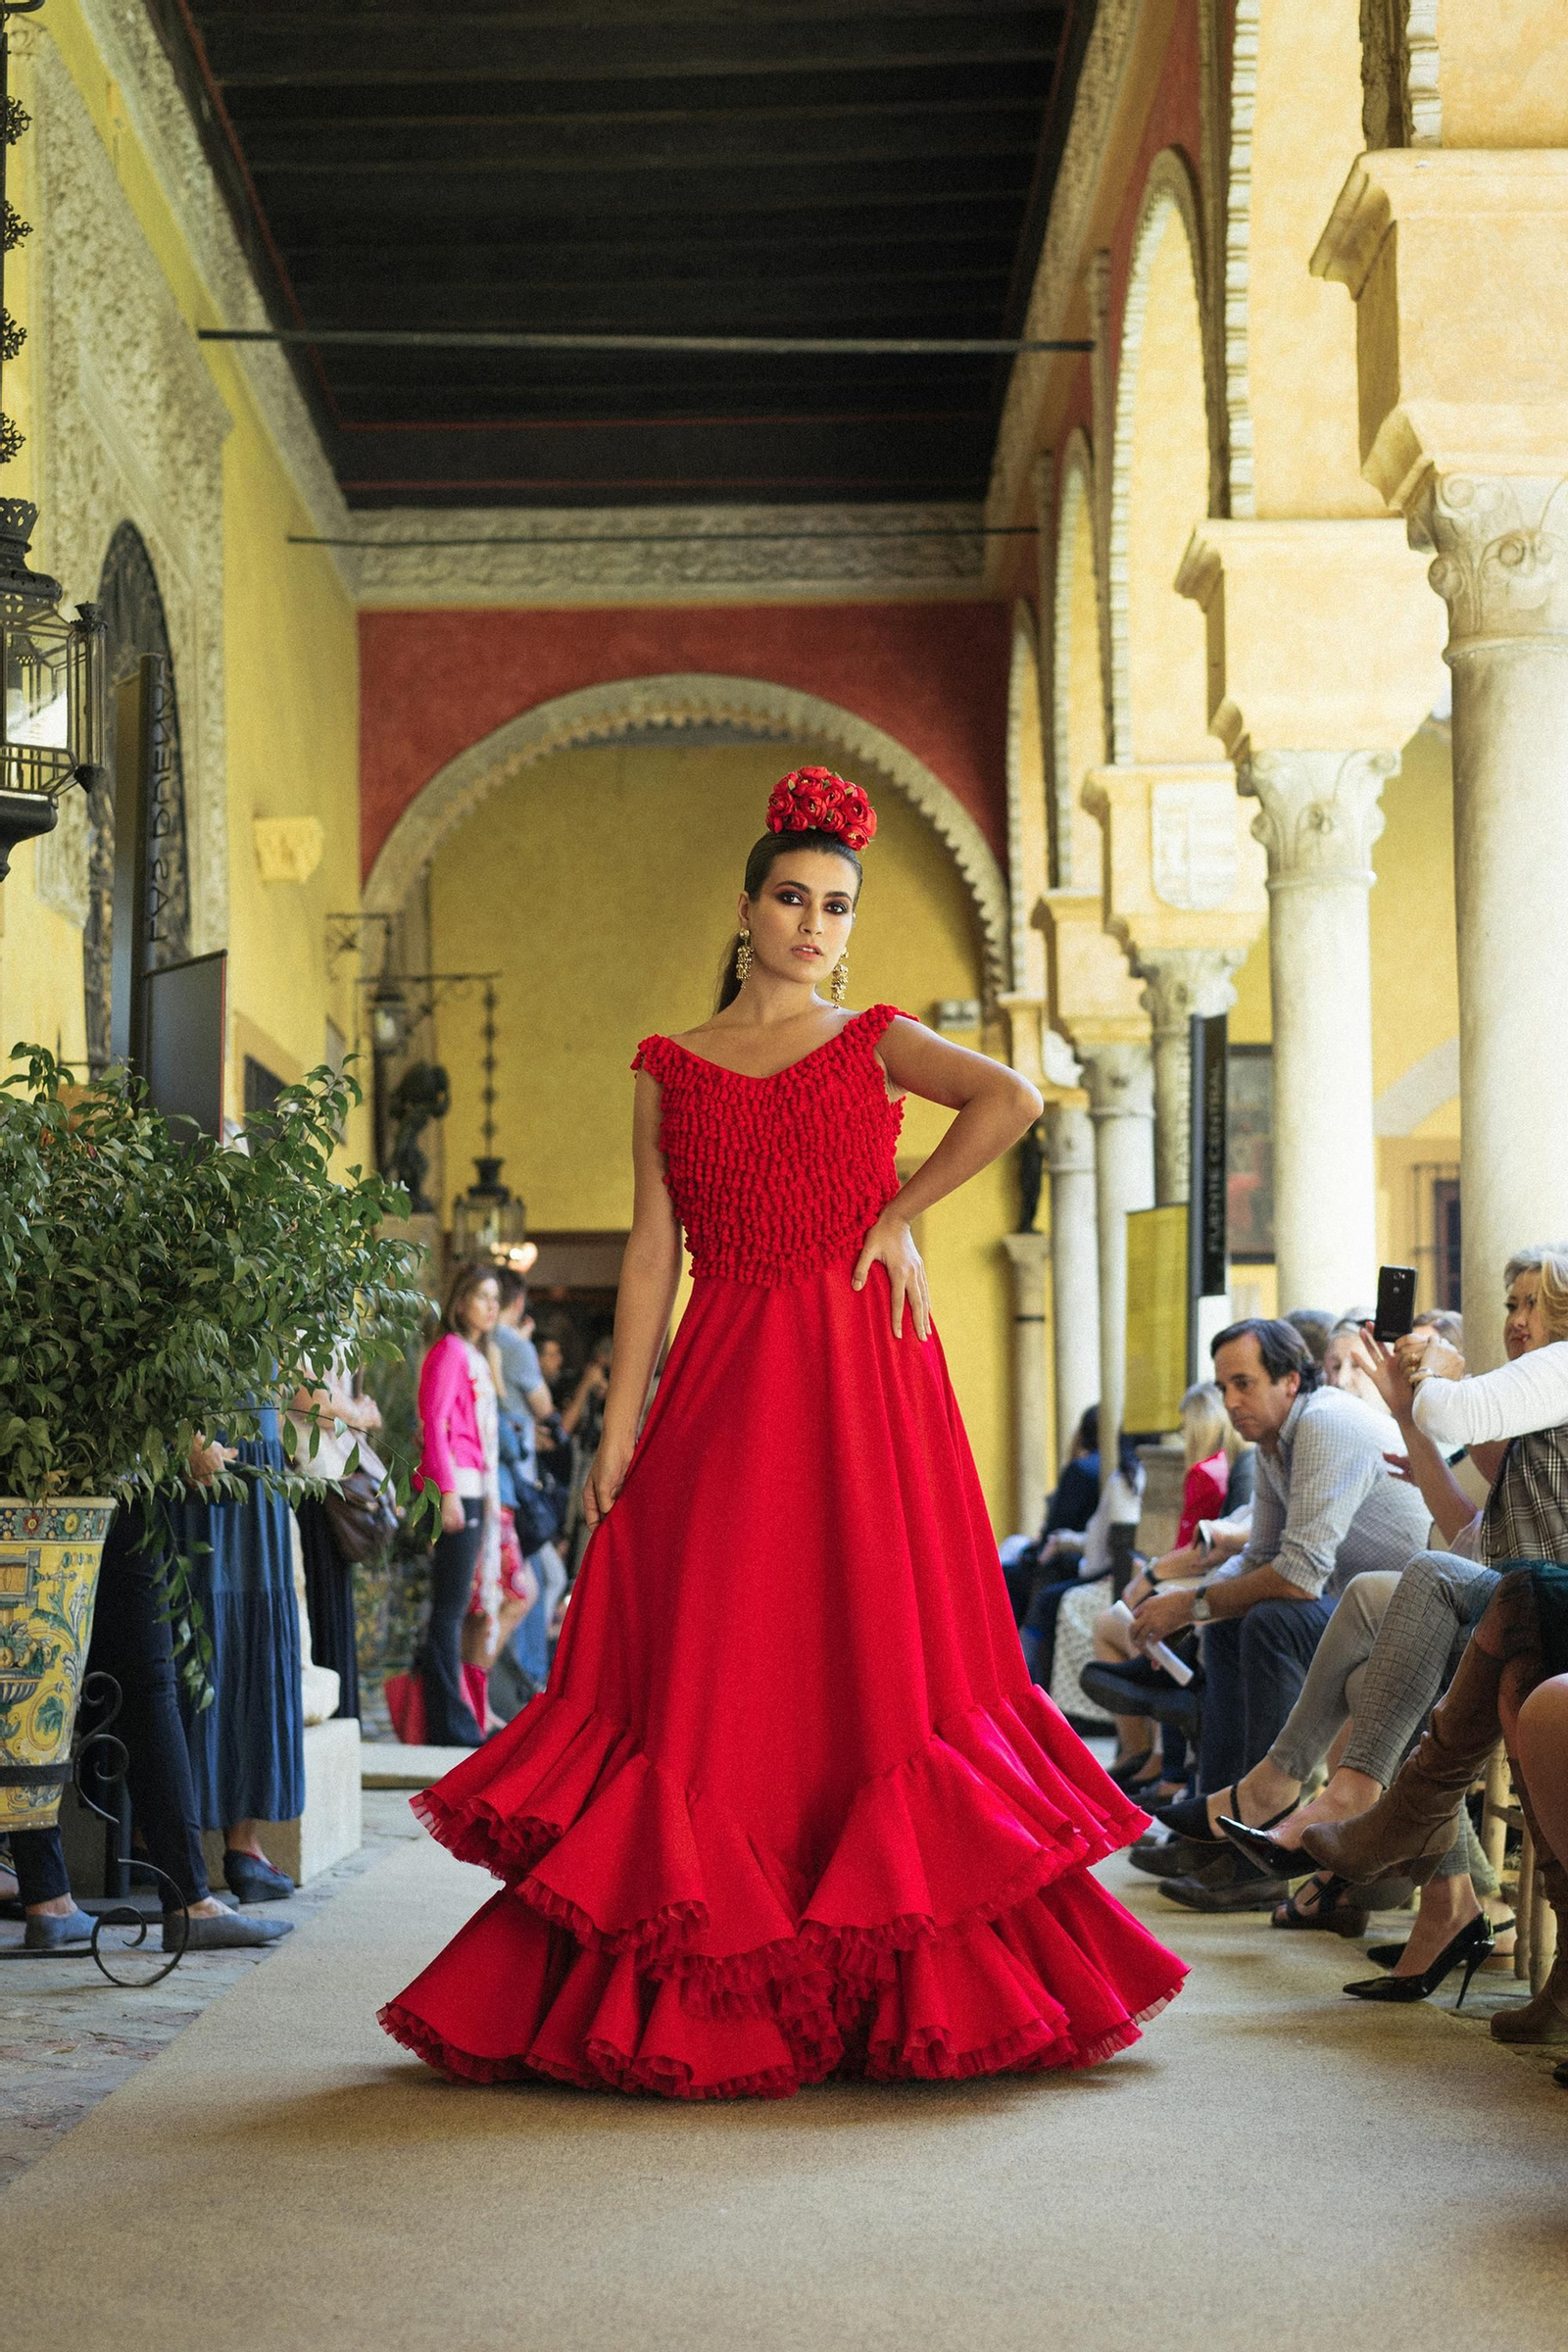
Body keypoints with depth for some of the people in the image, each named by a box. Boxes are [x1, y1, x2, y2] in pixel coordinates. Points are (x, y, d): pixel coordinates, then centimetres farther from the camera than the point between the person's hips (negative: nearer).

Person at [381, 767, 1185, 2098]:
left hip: (865, 1383, -1)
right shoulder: (670, 1070, 12)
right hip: (722, 1386, 1)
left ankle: (890, 1997, 4)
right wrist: (619, 1425, 0)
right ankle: (696, 2003, 0)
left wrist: (900, 1216, -9)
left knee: (877, 1652, -2)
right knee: (708, 1669, -3)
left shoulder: (876, 1041, 9)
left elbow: (1011, 1098, -9)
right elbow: (651, 1254, 7)